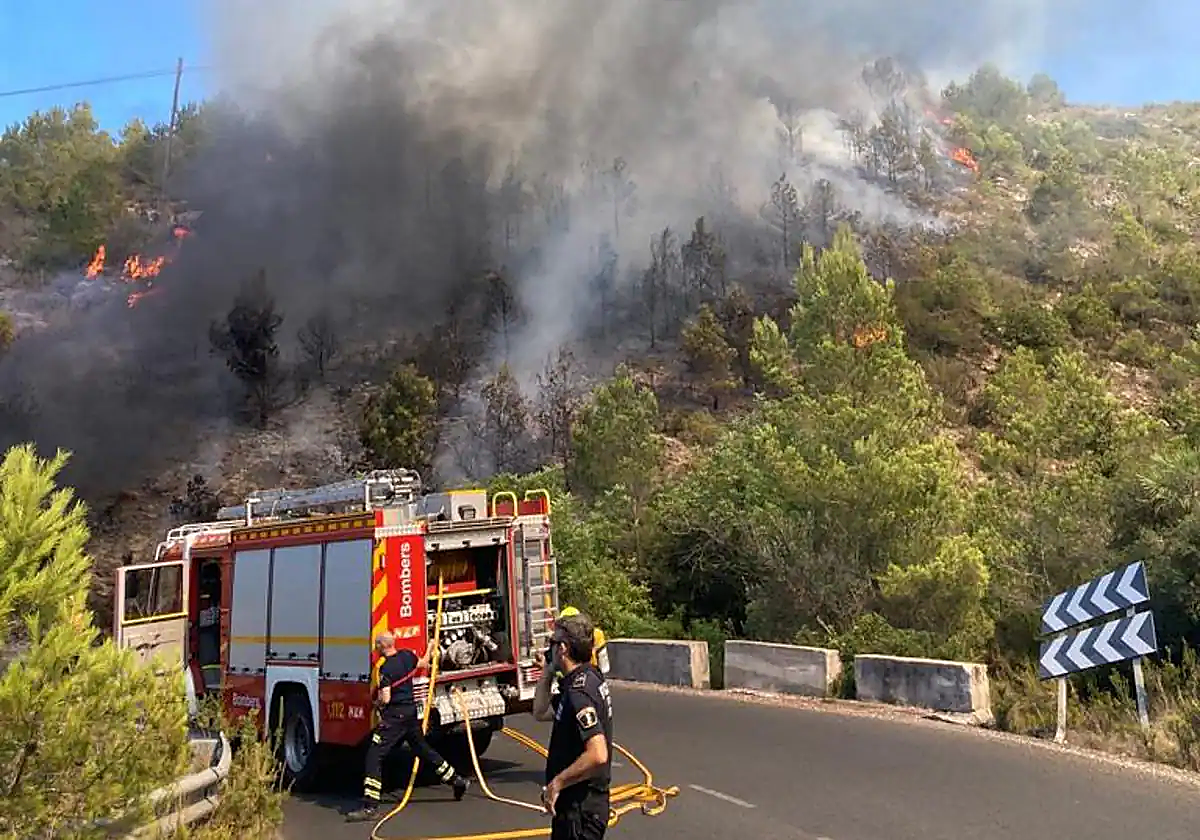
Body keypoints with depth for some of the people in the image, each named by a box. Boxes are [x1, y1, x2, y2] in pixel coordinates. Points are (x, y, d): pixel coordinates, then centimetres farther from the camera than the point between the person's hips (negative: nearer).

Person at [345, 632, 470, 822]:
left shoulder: (386, 668, -18)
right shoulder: (407, 655, 3)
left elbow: (385, 698, -23)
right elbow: (423, 664, 23)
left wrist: (377, 702, 0)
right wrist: (430, 646, 41)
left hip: (394, 715, -8)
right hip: (411, 711, 8)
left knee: (374, 755, -6)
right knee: (423, 749, 23)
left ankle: (370, 807, -12)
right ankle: (456, 780, 32)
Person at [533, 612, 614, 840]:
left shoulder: (579, 691, -25)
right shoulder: (589, 677, 7)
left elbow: (598, 755, -33)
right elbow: (541, 712, 19)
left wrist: (556, 783, -23)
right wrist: (547, 672, 8)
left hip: (580, 806, -10)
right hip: (576, 801, 10)